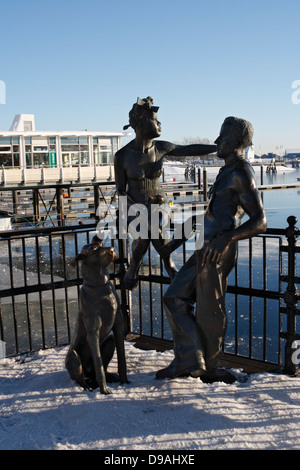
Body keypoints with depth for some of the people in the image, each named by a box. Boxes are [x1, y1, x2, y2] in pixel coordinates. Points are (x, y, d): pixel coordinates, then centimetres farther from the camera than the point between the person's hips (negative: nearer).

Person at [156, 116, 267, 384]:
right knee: (176, 298, 11)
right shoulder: (227, 172, 20)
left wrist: (226, 238, -36)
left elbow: (260, 222, -21)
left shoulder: (241, 174, -12)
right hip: (207, 249, 11)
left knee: (209, 312, 2)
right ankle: (188, 361, 15)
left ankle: (208, 369, 21)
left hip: (217, 252, -10)